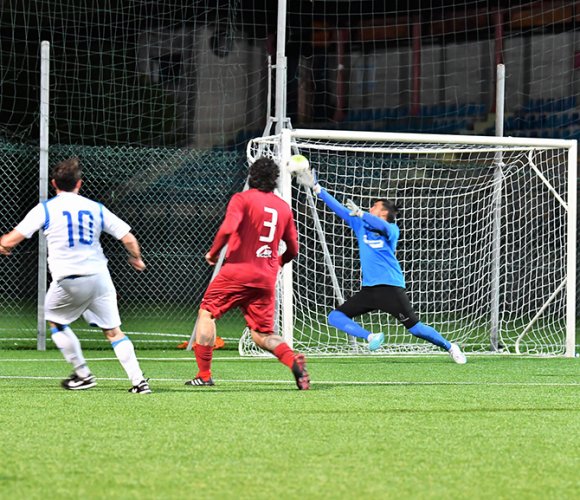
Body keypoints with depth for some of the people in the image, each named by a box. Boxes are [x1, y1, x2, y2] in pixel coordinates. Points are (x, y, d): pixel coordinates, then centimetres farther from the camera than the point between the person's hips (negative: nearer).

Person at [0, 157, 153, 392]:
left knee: (55, 320, 22)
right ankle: (139, 380, -4)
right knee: (113, 331, 7)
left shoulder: (45, 209, 1)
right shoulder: (95, 208, 9)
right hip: (99, 276, 3)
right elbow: (129, 239, 7)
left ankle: (83, 374, 18)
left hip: (68, 280, -3)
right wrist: (136, 259, 27)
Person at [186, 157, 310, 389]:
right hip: (267, 277, 5)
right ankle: (293, 360, -20)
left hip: (238, 269, -5)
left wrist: (213, 253, -3)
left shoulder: (242, 199, -3)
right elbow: (293, 249, 16)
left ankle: (204, 374, 5)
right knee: (262, 334, 9)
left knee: (207, 313, 12)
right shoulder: (283, 207, 13)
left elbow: (227, 229, -20)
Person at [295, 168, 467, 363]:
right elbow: (338, 208, 13)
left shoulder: (391, 229, -2)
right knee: (335, 317, -6)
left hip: (391, 287, -6)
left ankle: (450, 347, 10)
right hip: (368, 289, 6)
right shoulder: (361, 225, 14)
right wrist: (316, 187, 9)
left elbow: (382, 225, -26)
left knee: (414, 327, -9)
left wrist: (359, 213, -39)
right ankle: (371, 337, -13)